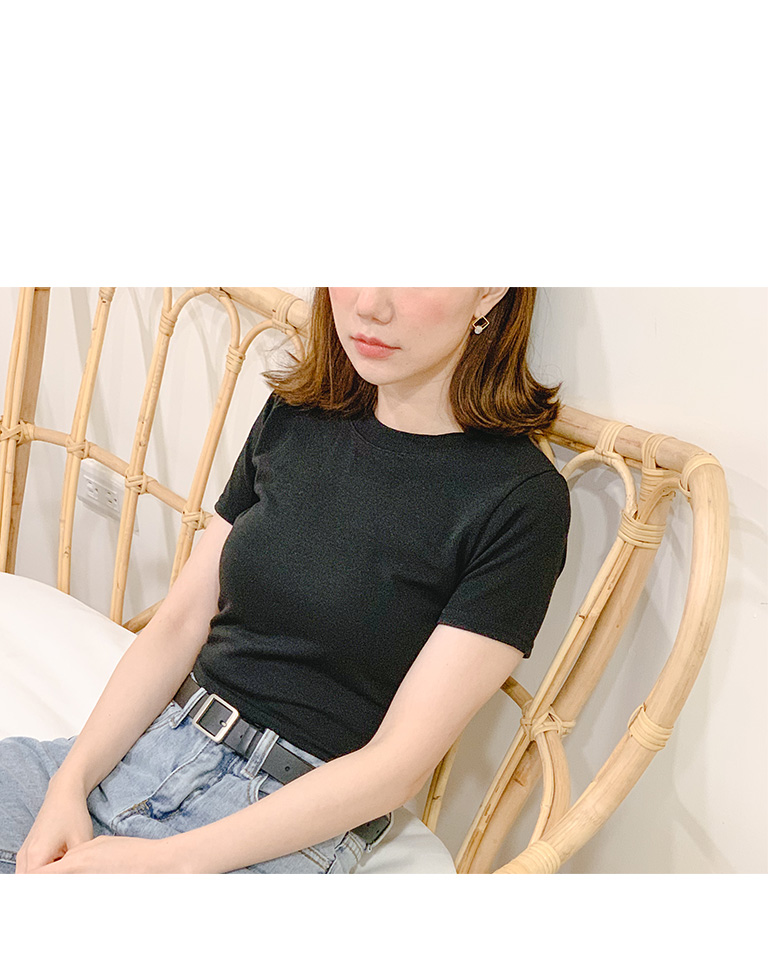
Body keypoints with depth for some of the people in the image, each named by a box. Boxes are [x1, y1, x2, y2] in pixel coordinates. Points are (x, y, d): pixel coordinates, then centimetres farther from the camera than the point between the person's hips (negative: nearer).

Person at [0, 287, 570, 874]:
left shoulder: (521, 502, -13)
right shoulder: (294, 417, 5)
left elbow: (402, 761, -15)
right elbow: (179, 624, 5)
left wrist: (168, 859, -17)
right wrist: (70, 782, -9)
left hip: (296, 820, -5)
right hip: (145, 746, 5)